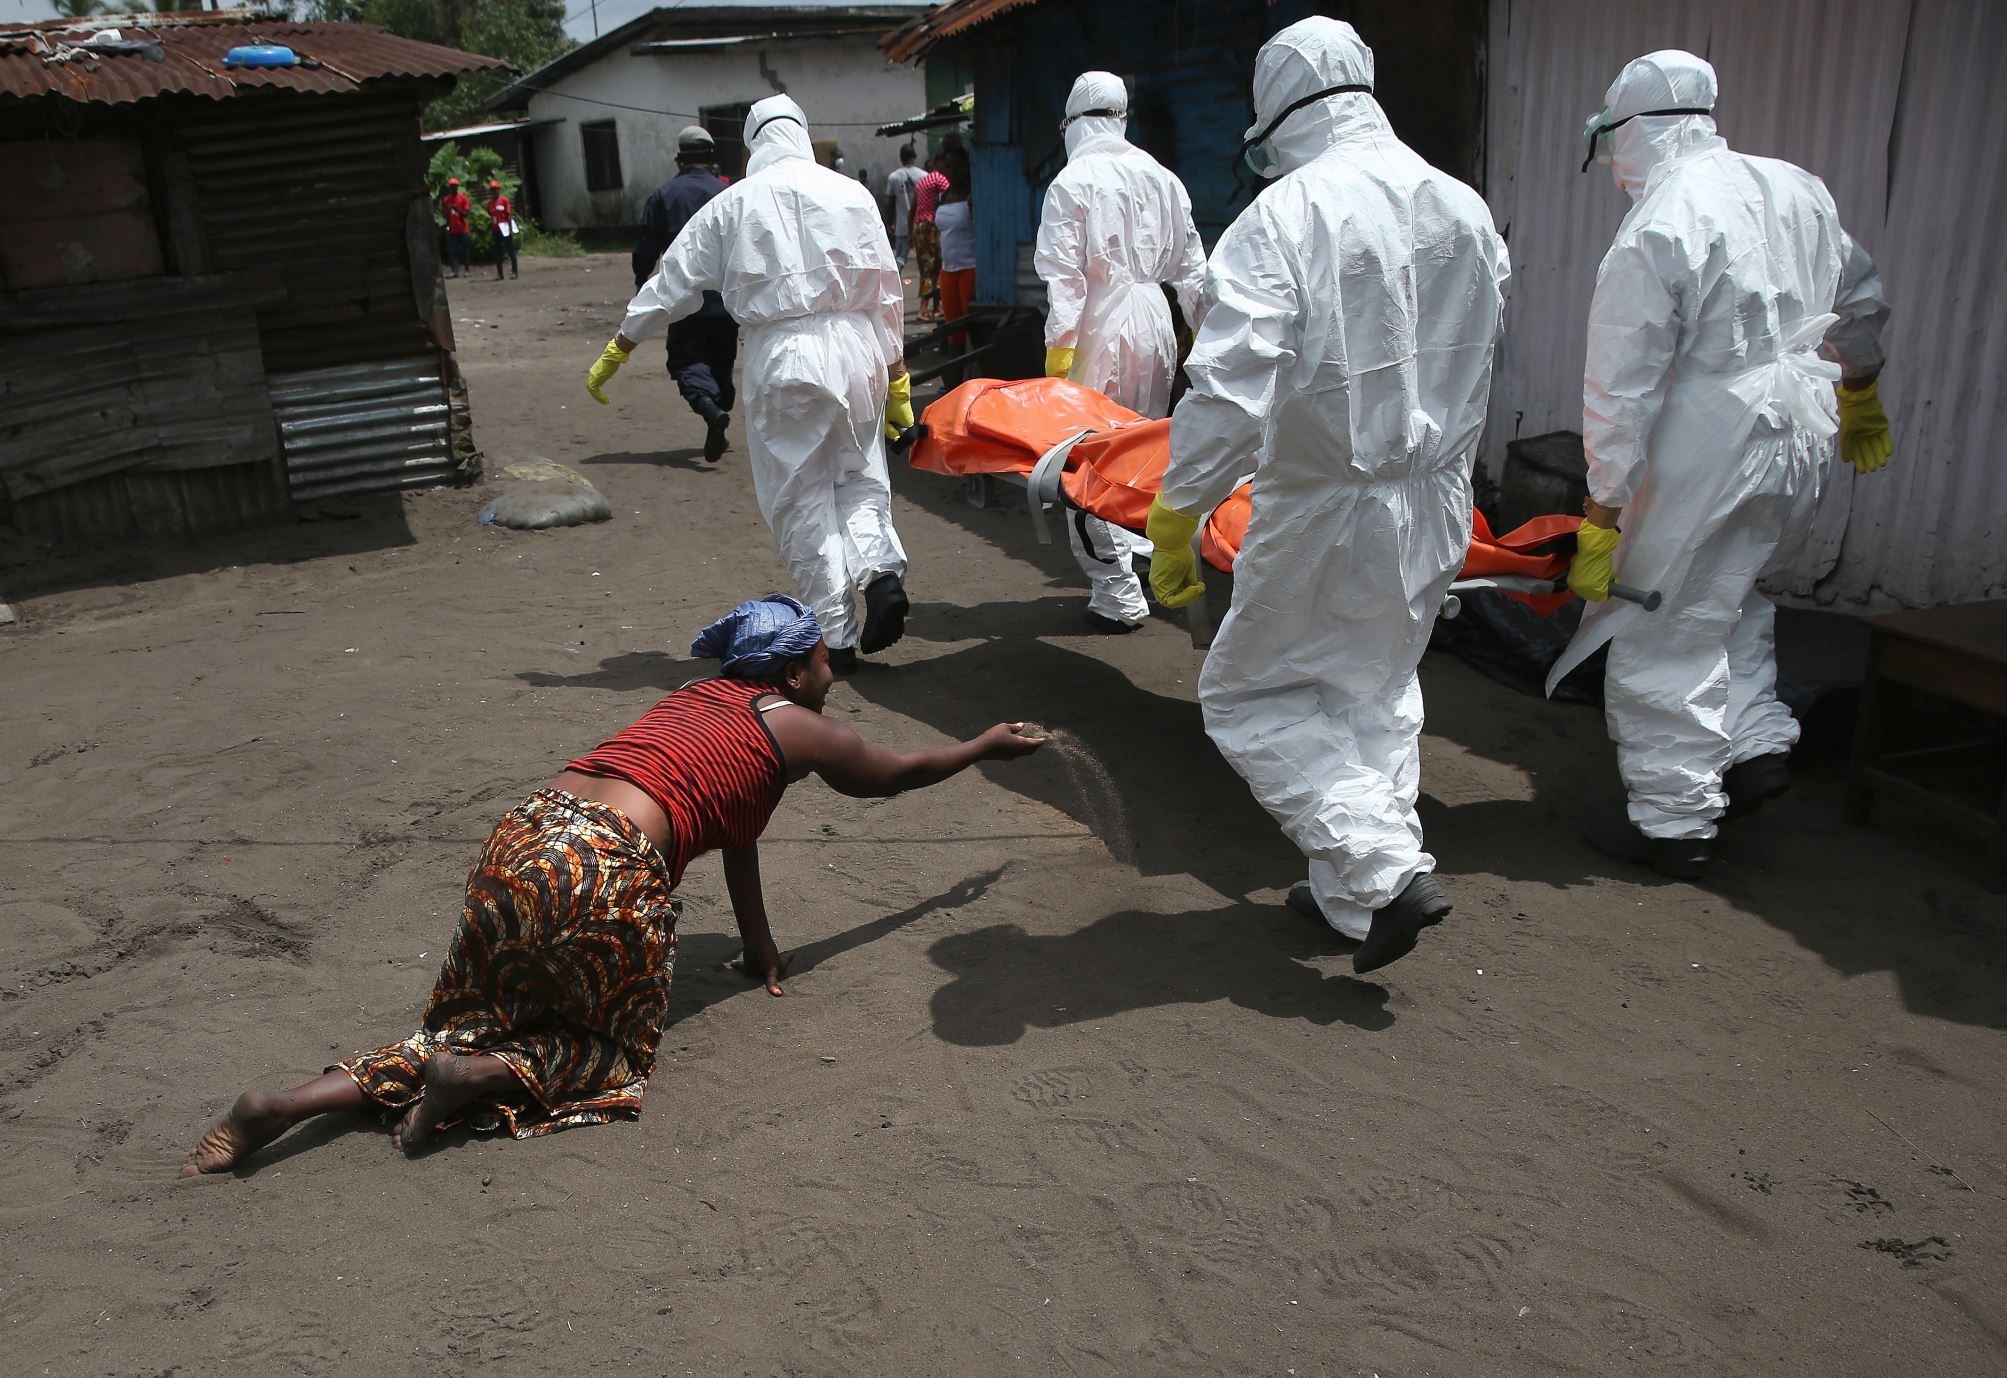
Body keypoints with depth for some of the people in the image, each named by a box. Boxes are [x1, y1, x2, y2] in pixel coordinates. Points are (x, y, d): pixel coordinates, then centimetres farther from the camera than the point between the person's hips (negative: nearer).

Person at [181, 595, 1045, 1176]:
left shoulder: (702, 697, 26)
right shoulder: (800, 729, 7)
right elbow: (896, 774, 24)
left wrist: (758, 944, 35)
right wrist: (989, 747, 41)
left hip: (524, 835, 7)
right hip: (608, 871, -7)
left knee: (477, 1020, 20)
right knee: (614, 1049, 15)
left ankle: (291, 1103, 4)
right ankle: (484, 1076, -10)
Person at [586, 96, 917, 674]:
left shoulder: (732, 203, 5)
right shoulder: (850, 194, 7)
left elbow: (672, 281, 10)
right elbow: (885, 290, 6)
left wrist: (616, 350, 19)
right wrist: (896, 376, 13)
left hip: (780, 358, -2)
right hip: (853, 346, 2)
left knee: (802, 497, 5)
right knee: (860, 476, 16)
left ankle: (836, 637, 5)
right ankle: (882, 571, -11)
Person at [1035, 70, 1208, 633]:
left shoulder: (1072, 182, -7)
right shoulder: (1161, 178, 10)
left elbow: (1064, 275, -13)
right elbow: (1190, 263, 13)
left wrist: (1059, 346, -12)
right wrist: (1205, 329, 21)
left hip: (1102, 328, -6)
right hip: (1155, 319, 6)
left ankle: (1118, 593, 0)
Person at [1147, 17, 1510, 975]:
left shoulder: (1285, 216, -17)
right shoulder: (1465, 210, 4)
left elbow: (1227, 387, -25)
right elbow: (1474, 351, 14)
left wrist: (1176, 516, -19)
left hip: (1328, 512, -7)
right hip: (1437, 502, 7)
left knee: (1250, 698, 10)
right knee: (1377, 692, 22)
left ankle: (1385, 871, 0)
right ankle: (1349, 891, 30)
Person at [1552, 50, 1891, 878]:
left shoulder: (1653, 232, -16)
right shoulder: (1795, 189, 8)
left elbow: (1623, 391, -17)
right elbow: (1860, 303, 21)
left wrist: (1601, 519, -12)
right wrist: (1860, 400, 36)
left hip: (1711, 447, -8)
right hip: (1802, 437, 8)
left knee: (1667, 630, 1)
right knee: (1732, 595, 26)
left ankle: (1673, 823, 8)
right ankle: (1758, 742, 19)